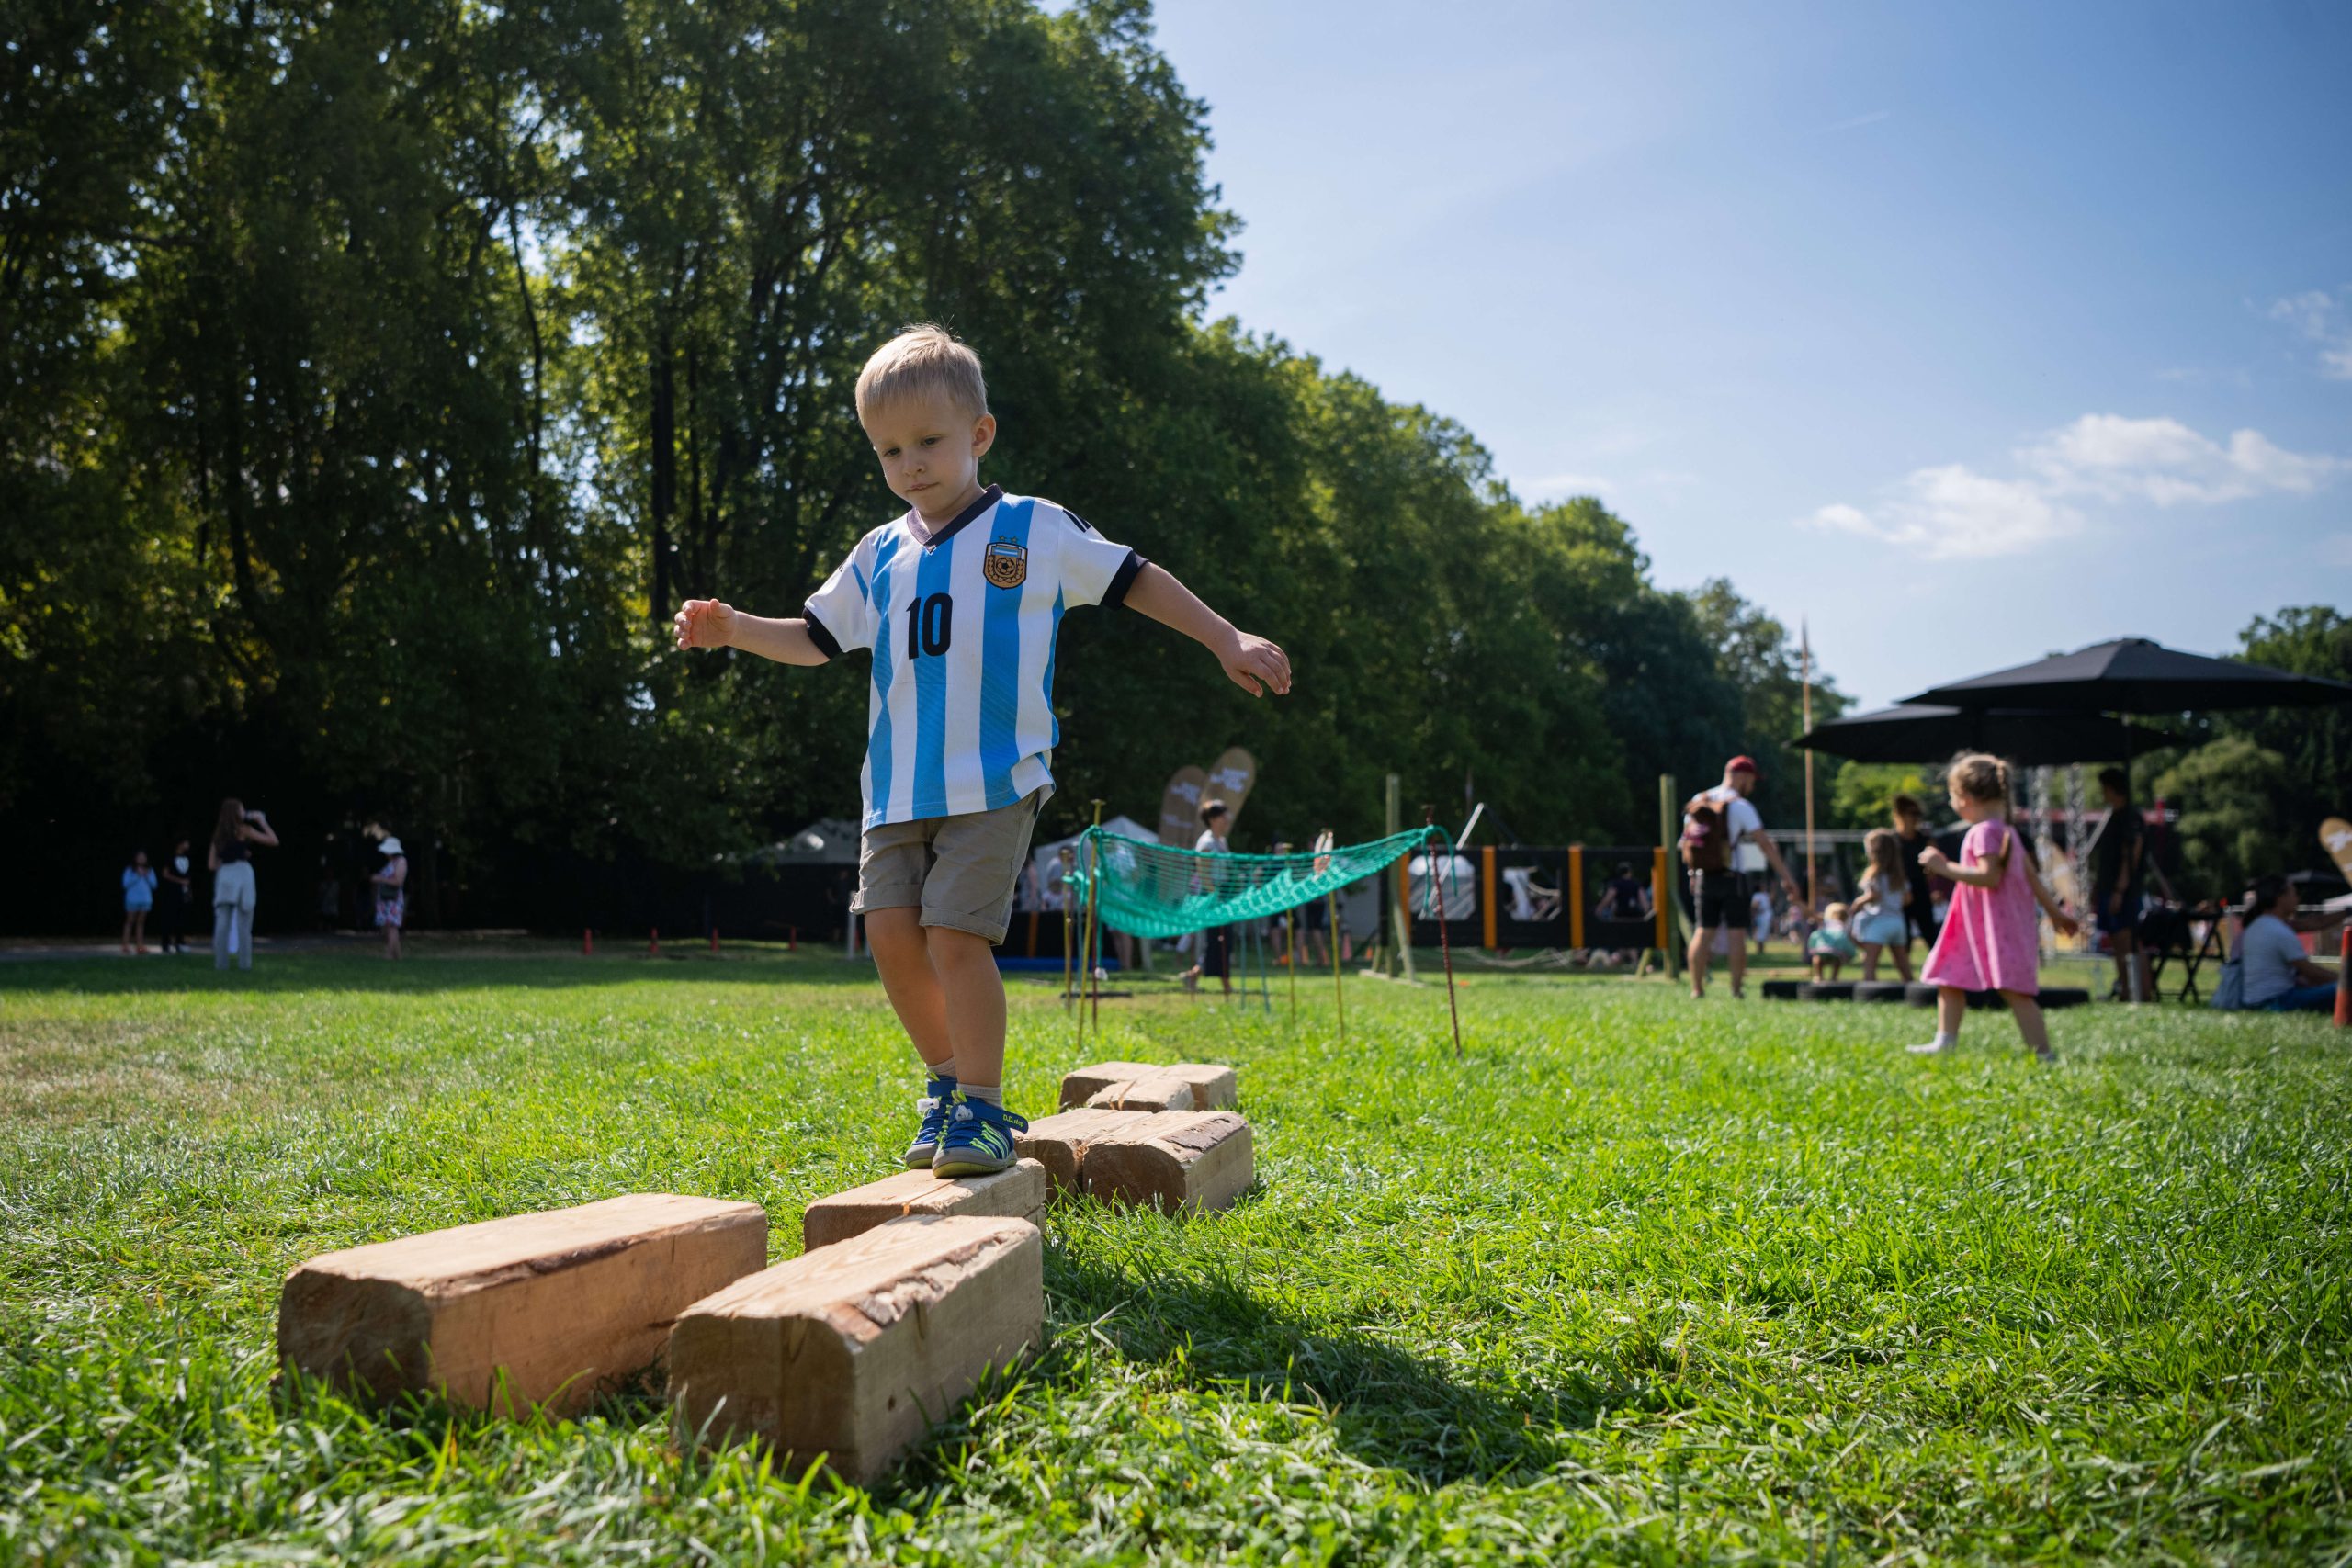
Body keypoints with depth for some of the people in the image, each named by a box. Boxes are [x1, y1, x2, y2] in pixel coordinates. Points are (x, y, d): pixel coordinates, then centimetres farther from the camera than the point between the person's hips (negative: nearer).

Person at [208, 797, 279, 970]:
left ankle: (220, 962, -4)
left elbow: (212, 864, 16)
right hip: (242, 873, -4)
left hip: (224, 875, 4)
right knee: (243, 923, -2)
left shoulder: (218, 834, 16)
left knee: (222, 923, 2)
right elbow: (273, 841, 3)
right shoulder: (244, 830, 1)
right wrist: (262, 821, 12)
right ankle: (244, 962, -5)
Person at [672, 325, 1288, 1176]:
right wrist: (734, 628, 5)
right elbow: (816, 638, 21)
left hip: (995, 780, -5)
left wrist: (1227, 639, 5)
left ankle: (983, 1111, -1)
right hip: (898, 788, 5)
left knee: (955, 934, -14)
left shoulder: (1034, 531, 2)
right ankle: (948, 1082, 18)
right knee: (892, 931, -3)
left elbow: (1135, 579, 9)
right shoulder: (881, 555, 13)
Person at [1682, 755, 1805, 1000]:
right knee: (1737, 933, 1)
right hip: (1732, 878, -5)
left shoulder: (1697, 802, 8)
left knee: (1704, 932, 7)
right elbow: (1765, 844, -13)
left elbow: (1686, 840, 14)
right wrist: (1787, 878, -13)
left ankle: (1696, 988, 3)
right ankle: (1736, 990, 0)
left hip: (1704, 877, 5)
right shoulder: (1740, 805, -10)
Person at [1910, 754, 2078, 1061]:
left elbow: (1990, 877, -26)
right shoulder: (2006, 830, 16)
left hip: (1996, 927, -11)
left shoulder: (1984, 831, -16)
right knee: (1948, 979, 15)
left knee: (2014, 991, -11)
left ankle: (2044, 1055, -11)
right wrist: (2054, 910, 22)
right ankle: (1944, 1042, 19)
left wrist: (1945, 867, -22)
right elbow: (2032, 876, 18)